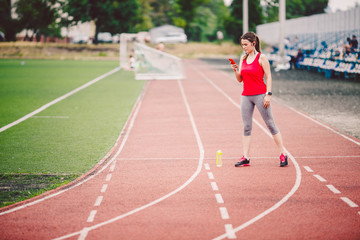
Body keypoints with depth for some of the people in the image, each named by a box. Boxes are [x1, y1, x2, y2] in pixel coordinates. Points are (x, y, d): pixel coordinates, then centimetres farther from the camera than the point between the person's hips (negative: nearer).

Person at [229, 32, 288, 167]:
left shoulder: (261, 57, -5)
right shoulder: (243, 58, 12)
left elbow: (268, 77, -7)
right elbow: (240, 79, 14)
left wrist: (268, 94, -15)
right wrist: (235, 70, -6)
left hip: (260, 94, -6)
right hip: (246, 96, 6)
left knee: (270, 124, -3)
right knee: (247, 127, 3)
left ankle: (283, 155, 2)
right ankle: (245, 158, 4)